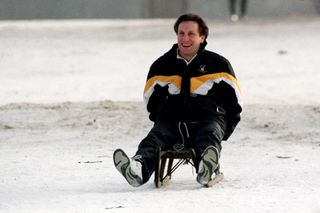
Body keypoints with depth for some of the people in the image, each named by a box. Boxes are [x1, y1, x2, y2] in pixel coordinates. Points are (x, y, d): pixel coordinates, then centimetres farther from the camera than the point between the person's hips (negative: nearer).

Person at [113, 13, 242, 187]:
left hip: (208, 119, -2)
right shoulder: (161, 65, 17)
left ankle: (206, 168, -71)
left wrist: (226, 128, 7)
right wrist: (161, 119, 13)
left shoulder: (218, 64, 12)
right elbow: (150, 100, 26)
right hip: (170, 120, 2)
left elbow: (233, 100, 16)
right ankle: (138, 169, -62)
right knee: (153, 139, -30)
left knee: (209, 137, -37)